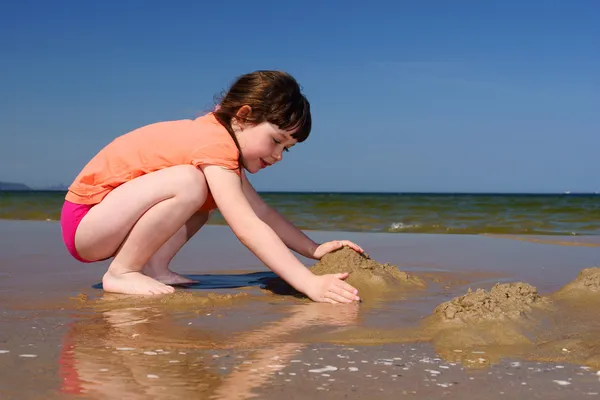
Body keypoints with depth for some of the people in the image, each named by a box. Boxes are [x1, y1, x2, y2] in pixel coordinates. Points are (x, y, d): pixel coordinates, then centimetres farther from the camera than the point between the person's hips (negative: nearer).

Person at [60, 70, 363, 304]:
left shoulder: (220, 137, 6)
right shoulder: (215, 144, -24)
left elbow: (262, 213, 8)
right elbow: (247, 227, -33)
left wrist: (315, 250, -1)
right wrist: (309, 283, -36)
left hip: (104, 219, 10)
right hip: (83, 220, -10)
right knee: (188, 183, -30)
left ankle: (153, 267, 0)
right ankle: (122, 272, -15)